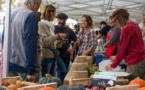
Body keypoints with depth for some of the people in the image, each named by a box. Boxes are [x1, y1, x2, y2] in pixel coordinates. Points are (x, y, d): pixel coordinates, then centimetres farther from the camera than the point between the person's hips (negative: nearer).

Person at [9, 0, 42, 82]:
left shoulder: (12, 13, 11)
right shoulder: (31, 16, -13)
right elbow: (30, 43, -19)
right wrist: (31, 70, -20)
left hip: (10, 64, 8)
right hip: (24, 65, -7)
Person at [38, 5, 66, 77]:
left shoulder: (50, 25, 15)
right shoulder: (41, 24, -9)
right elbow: (44, 41, -17)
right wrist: (57, 36, -14)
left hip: (52, 55, 9)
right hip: (46, 56, -9)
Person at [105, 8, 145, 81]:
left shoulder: (126, 29, -13)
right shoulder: (134, 25, 13)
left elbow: (122, 48, -10)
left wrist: (113, 65, 2)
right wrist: (117, 57, 23)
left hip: (135, 64, -9)